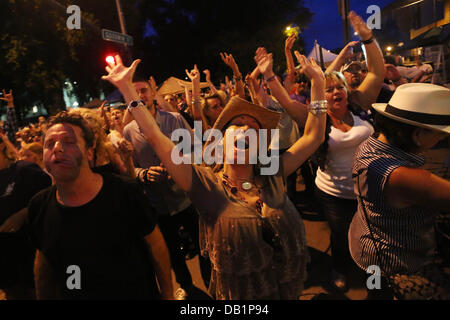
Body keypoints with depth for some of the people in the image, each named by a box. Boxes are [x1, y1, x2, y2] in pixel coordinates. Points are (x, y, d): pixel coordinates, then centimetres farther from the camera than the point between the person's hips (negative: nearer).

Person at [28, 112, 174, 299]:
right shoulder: (39, 206, -11)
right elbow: (43, 261, 5)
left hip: (138, 294, -2)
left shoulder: (126, 193, -23)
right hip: (71, 296, 3)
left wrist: (168, 294, -5)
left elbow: (156, 245, -12)